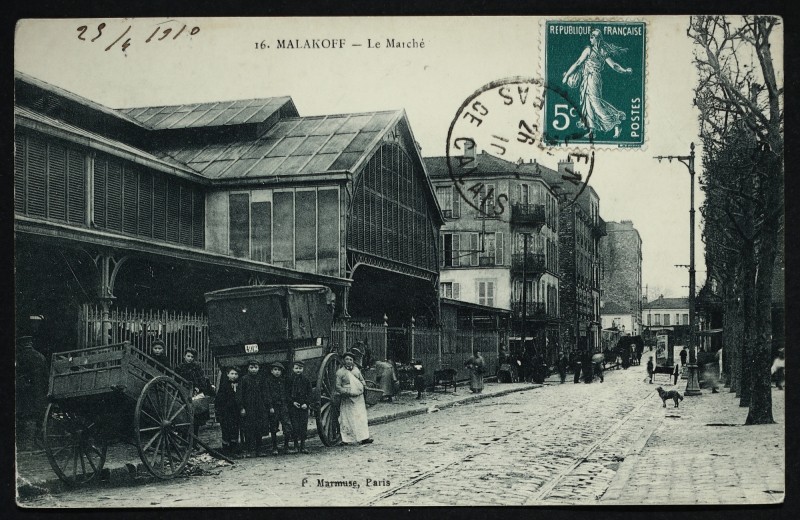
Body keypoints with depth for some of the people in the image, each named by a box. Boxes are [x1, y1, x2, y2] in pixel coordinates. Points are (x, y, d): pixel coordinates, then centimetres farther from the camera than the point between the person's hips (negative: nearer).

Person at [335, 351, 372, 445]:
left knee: (361, 417, 3)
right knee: (347, 419, -2)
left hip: (359, 398, 5)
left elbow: (362, 380, 24)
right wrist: (346, 392, -19)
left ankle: (364, 437, 6)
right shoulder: (340, 372, -2)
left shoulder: (356, 369, 13)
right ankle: (346, 439, 3)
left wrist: (364, 387, 6)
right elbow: (337, 386, -6)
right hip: (347, 399, -4)